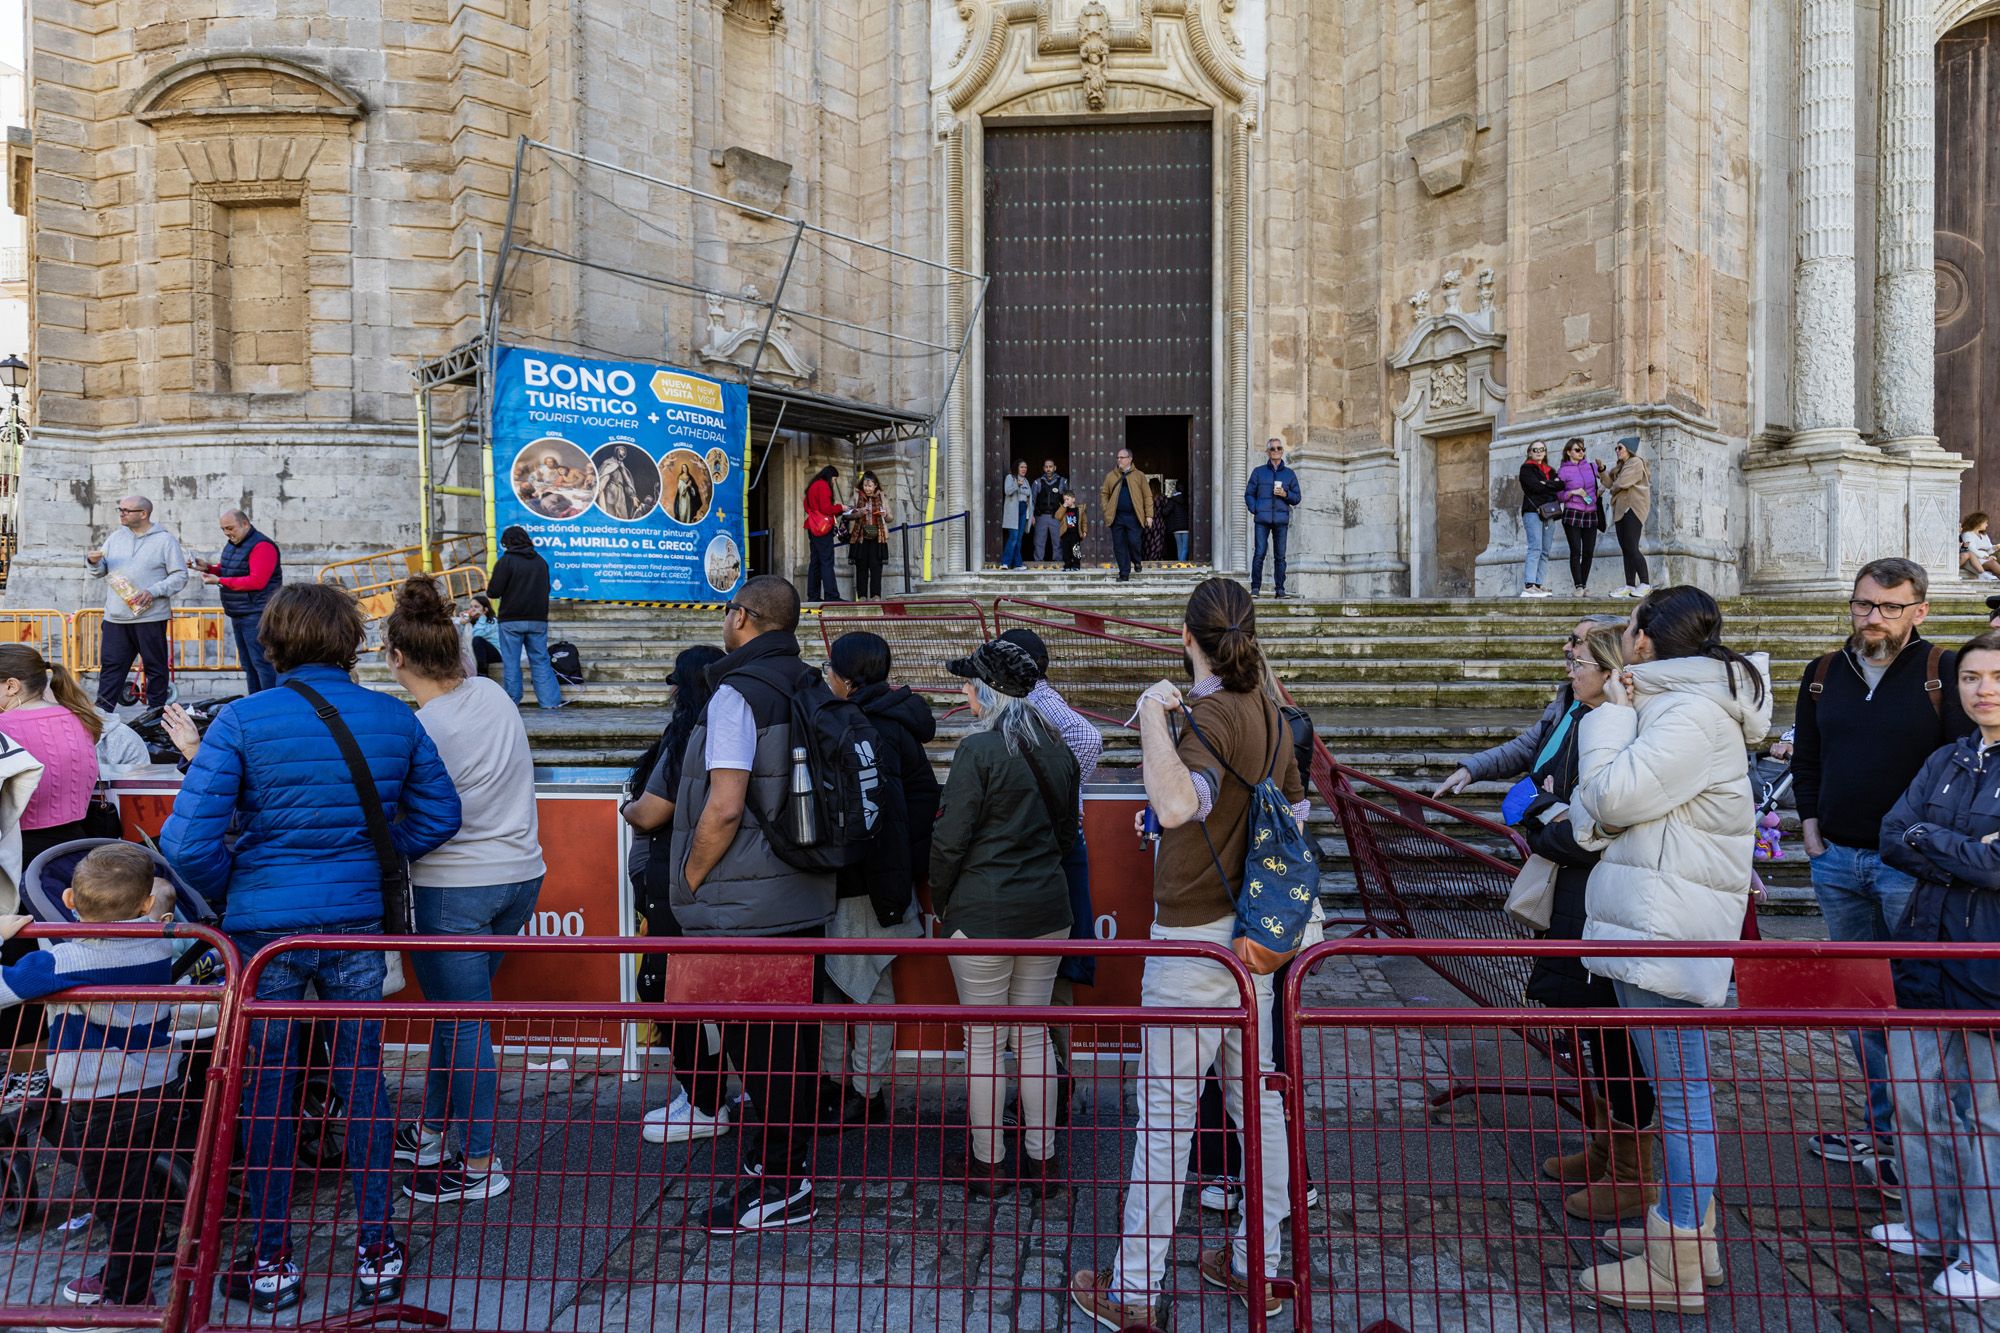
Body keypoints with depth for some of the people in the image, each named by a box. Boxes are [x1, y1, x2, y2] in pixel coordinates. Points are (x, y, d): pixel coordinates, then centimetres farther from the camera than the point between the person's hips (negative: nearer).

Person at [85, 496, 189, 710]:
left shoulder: (165, 540, -1)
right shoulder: (116, 537, 14)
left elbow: (180, 576, -5)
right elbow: (101, 572, 17)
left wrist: (153, 592, -16)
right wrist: (93, 562, -5)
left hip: (150, 617, -4)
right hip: (116, 618, 4)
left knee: (156, 667, 3)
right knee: (110, 665, 5)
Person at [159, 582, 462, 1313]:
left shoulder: (242, 721, -11)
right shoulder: (396, 719, -2)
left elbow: (188, 841, -13)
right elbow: (438, 816, 6)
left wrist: (230, 895, 5)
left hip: (264, 924, -2)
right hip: (359, 923, 2)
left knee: (265, 1088, 12)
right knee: (363, 1080, 12)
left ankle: (271, 1262, 24)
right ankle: (377, 1253, 22)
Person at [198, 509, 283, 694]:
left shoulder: (261, 546, -14)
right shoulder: (232, 544, 16)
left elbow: (256, 581, -23)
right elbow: (226, 570, 27)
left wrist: (219, 581, -19)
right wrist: (208, 568, 6)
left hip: (257, 614, -10)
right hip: (238, 615, 10)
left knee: (262, 663, -12)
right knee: (248, 665, 12)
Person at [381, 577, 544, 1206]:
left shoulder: (417, 730, -19)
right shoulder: (494, 694, 1)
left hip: (455, 890, -7)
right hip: (522, 874, 7)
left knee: (462, 1023, 4)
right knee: (456, 1008, 21)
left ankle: (479, 1163, 15)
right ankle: (431, 1131, 36)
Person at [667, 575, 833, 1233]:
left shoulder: (738, 692, -15)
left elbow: (724, 808, -22)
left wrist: (690, 881, -9)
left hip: (745, 905, -8)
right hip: (805, 896, 8)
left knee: (757, 1042, 1)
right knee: (794, 1032, 17)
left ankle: (783, 1185, 10)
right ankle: (790, 1150, 31)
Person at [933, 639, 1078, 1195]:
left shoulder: (980, 750, -15)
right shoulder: (1055, 749, 4)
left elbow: (949, 839, -13)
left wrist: (941, 902, 2)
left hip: (983, 914, -6)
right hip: (1048, 910, 6)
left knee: (983, 1041, 7)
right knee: (1033, 1036, 15)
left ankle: (987, 1164, 18)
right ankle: (1041, 1159, 23)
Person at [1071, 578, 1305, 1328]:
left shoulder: (1212, 716, -20)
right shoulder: (1268, 712, 6)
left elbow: (1176, 805, -40)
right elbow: (1294, 810, 19)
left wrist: (1153, 713, -30)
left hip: (1196, 941, -8)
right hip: (1252, 932, 8)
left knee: (1166, 1112, 1)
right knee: (1256, 1098, 16)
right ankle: (1256, 1266, 30)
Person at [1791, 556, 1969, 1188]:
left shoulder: (1943, 672, -4)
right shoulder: (1823, 674, 10)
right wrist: (1811, 826, 9)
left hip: (1909, 868, -5)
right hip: (1836, 861, 5)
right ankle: (1883, 1130, 23)